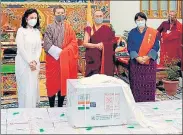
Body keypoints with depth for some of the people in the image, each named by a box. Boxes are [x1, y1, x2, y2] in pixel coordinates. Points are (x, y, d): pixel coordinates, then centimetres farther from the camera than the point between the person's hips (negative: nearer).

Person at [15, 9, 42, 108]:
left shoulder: (37, 31, 10)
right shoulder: (21, 30, -7)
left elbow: (39, 48, 6)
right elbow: (21, 48, -12)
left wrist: (35, 61, -7)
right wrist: (29, 62, -15)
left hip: (35, 63, 5)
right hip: (24, 63, -5)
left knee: (33, 86, 8)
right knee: (25, 87, -2)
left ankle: (32, 109, 18)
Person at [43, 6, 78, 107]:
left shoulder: (68, 28, 7)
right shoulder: (50, 27, 1)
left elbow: (74, 43, 2)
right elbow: (47, 44, -7)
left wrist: (64, 52, -13)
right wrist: (58, 52, -17)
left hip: (66, 60, 2)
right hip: (53, 59, -2)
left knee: (63, 82, 5)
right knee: (52, 83, 1)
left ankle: (60, 106, 15)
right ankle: (51, 107, 10)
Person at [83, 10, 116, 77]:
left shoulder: (107, 29, 8)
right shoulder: (89, 29, 7)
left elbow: (113, 41, 2)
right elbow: (85, 43, -1)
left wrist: (103, 45, -13)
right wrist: (96, 45, -14)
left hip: (105, 58, 0)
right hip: (93, 58, 0)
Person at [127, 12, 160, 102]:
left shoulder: (153, 33, 2)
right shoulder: (132, 33, 6)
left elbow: (156, 47, -3)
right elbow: (130, 47, -2)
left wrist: (147, 57, -16)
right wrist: (137, 57, -17)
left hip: (149, 62, -1)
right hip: (135, 62, 1)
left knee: (149, 84, -1)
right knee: (136, 84, 1)